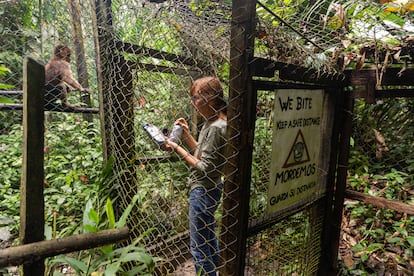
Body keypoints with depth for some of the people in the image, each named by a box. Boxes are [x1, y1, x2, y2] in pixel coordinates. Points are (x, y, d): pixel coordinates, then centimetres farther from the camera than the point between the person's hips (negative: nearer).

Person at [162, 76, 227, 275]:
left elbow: (204, 168, -22)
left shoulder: (216, 128, -23)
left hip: (203, 191, -10)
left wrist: (177, 149, -19)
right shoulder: (211, 123, 6)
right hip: (206, 189, 10)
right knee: (209, 239, 24)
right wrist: (186, 135, 3)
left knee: (198, 246, 4)